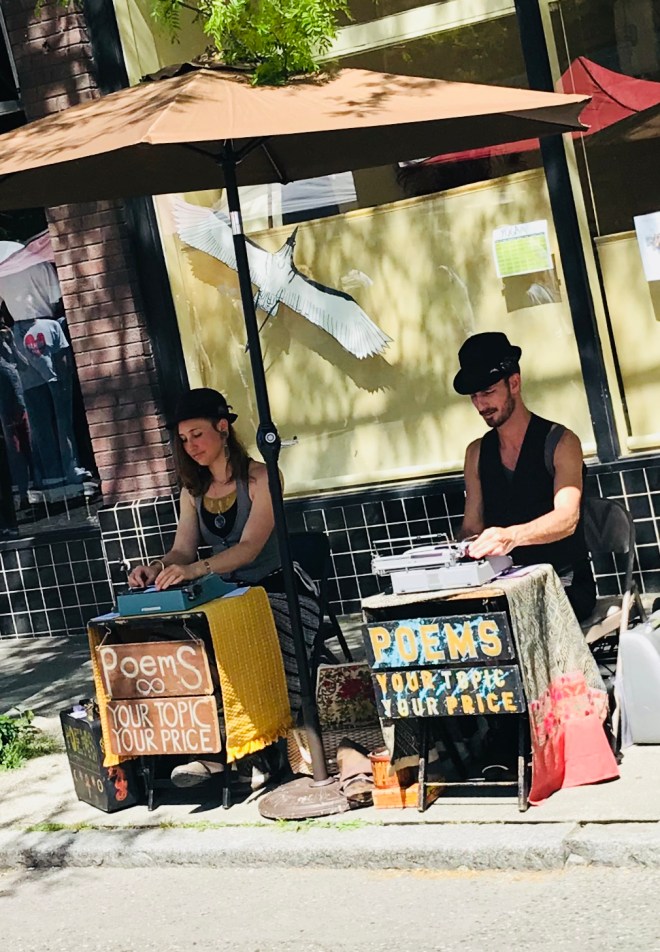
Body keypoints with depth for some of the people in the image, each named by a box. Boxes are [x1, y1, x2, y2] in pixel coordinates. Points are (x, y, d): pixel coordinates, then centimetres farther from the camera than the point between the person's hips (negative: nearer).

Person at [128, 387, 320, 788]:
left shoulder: (260, 479, -10)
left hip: (279, 589, -5)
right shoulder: (192, 490, 10)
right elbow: (183, 550, 3)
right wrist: (158, 568, -23)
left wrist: (196, 569, -40)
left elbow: (250, 546, -23)